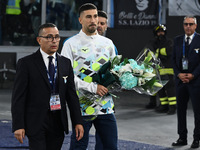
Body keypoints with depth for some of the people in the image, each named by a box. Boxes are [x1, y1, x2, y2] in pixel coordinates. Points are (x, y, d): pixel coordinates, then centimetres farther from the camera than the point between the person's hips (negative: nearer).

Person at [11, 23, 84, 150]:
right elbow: (18, 97, -5)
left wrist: (78, 122, 5)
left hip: (58, 124, 4)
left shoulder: (66, 63, 11)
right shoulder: (26, 63, -3)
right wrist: (18, 126, -12)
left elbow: (72, 94, 11)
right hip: (36, 124, -4)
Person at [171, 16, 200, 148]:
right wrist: (179, 74, -4)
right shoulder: (177, 40, 10)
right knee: (181, 109, 8)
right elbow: (174, 59, 11)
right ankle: (182, 138, 16)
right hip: (181, 80, 5)